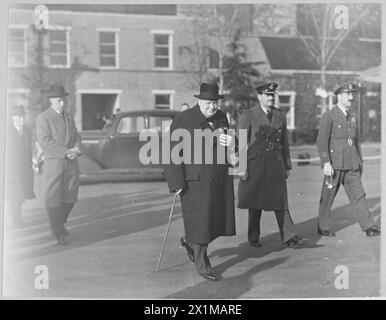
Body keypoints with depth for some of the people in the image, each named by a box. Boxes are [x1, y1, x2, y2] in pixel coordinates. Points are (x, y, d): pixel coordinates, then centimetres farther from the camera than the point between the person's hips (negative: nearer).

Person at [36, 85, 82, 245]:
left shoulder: (68, 117, 15)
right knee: (53, 197, -2)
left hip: (71, 163, 5)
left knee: (70, 197, 8)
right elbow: (45, 142, -14)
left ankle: (60, 222, 32)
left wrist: (76, 150, -8)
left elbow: (76, 137, 14)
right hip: (53, 163, -5)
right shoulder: (43, 118, -5)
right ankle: (58, 232, 8)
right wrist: (66, 152, -18)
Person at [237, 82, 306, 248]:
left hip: (276, 165, 3)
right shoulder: (247, 116, -3)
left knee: (280, 202, -1)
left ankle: (289, 237, -3)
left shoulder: (280, 116, 10)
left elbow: (285, 143, 15)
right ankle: (253, 237, 20)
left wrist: (287, 166, 14)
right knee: (255, 203, 6)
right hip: (254, 165, -3)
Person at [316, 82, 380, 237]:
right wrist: (326, 163, -20)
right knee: (327, 197, 4)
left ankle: (369, 227, -2)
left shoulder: (353, 117, 15)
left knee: (358, 195, 0)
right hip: (334, 165, -6)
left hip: (351, 166, 6)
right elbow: (321, 141, -14)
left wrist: (360, 162, 20)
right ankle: (323, 227, 16)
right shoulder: (328, 116, -7)